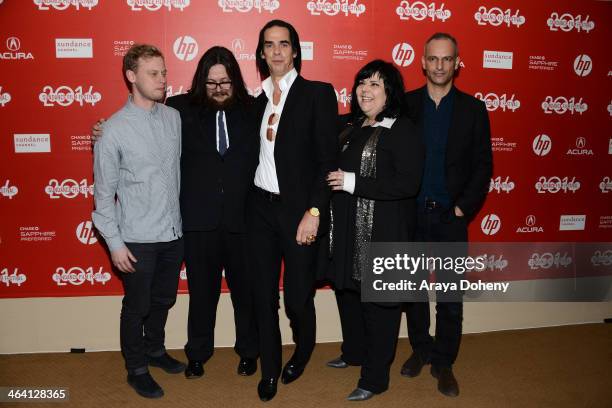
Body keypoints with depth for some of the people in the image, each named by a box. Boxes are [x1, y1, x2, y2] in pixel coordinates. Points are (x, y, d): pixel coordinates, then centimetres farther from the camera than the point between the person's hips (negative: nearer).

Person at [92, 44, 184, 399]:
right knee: (137, 306, 12)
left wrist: (183, 218, 9)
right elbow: (104, 192, -7)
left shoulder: (174, 118, 1)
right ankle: (137, 369, 33)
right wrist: (114, 243, -8)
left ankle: (155, 349, 45)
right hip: (138, 238, -4)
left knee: (164, 300, 21)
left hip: (174, 233, 4)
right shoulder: (114, 130, -11)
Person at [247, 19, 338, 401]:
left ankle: (303, 350, 38)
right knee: (264, 296, 11)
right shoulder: (257, 100, 12)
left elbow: (328, 159, -10)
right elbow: (255, 155, 12)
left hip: (298, 210, -4)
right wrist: (246, 203, 1)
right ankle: (270, 369, 33)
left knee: (298, 297, 4)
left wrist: (313, 212, -16)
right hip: (260, 209, 5)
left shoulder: (318, 93, -4)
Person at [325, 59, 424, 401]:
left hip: (383, 233, -7)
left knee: (378, 303, 3)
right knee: (347, 291, 19)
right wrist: (335, 181, 4)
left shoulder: (403, 131, -12)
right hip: (348, 230, 8)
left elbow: (408, 184, -21)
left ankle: (375, 378, 20)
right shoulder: (352, 127, 10)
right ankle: (354, 352, 42)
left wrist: (354, 183, -21)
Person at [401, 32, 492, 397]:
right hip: (411, 214, 1)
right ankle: (421, 350, 32)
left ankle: (444, 363, 21)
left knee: (452, 297, 5)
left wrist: (464, 208, -7)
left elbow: (482, 165, 2)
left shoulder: (473, 109, 2)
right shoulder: (404, 104, 1)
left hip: (451, 217, 0)